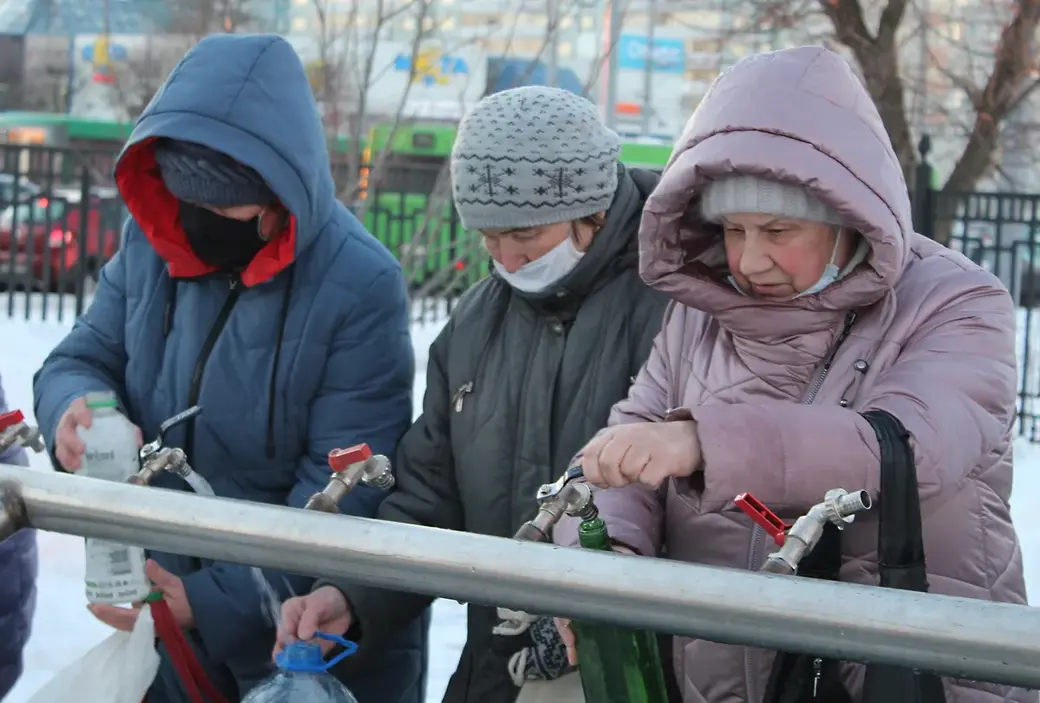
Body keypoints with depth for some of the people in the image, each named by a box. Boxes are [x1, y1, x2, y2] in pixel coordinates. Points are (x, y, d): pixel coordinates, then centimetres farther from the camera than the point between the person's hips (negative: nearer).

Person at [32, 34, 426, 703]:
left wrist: (219, 599, -27)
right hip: (168, 604, 5)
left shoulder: (361, 287, -21)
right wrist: (76, 405, -19)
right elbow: (85, 357, 6)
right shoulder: (152, 243, -4)